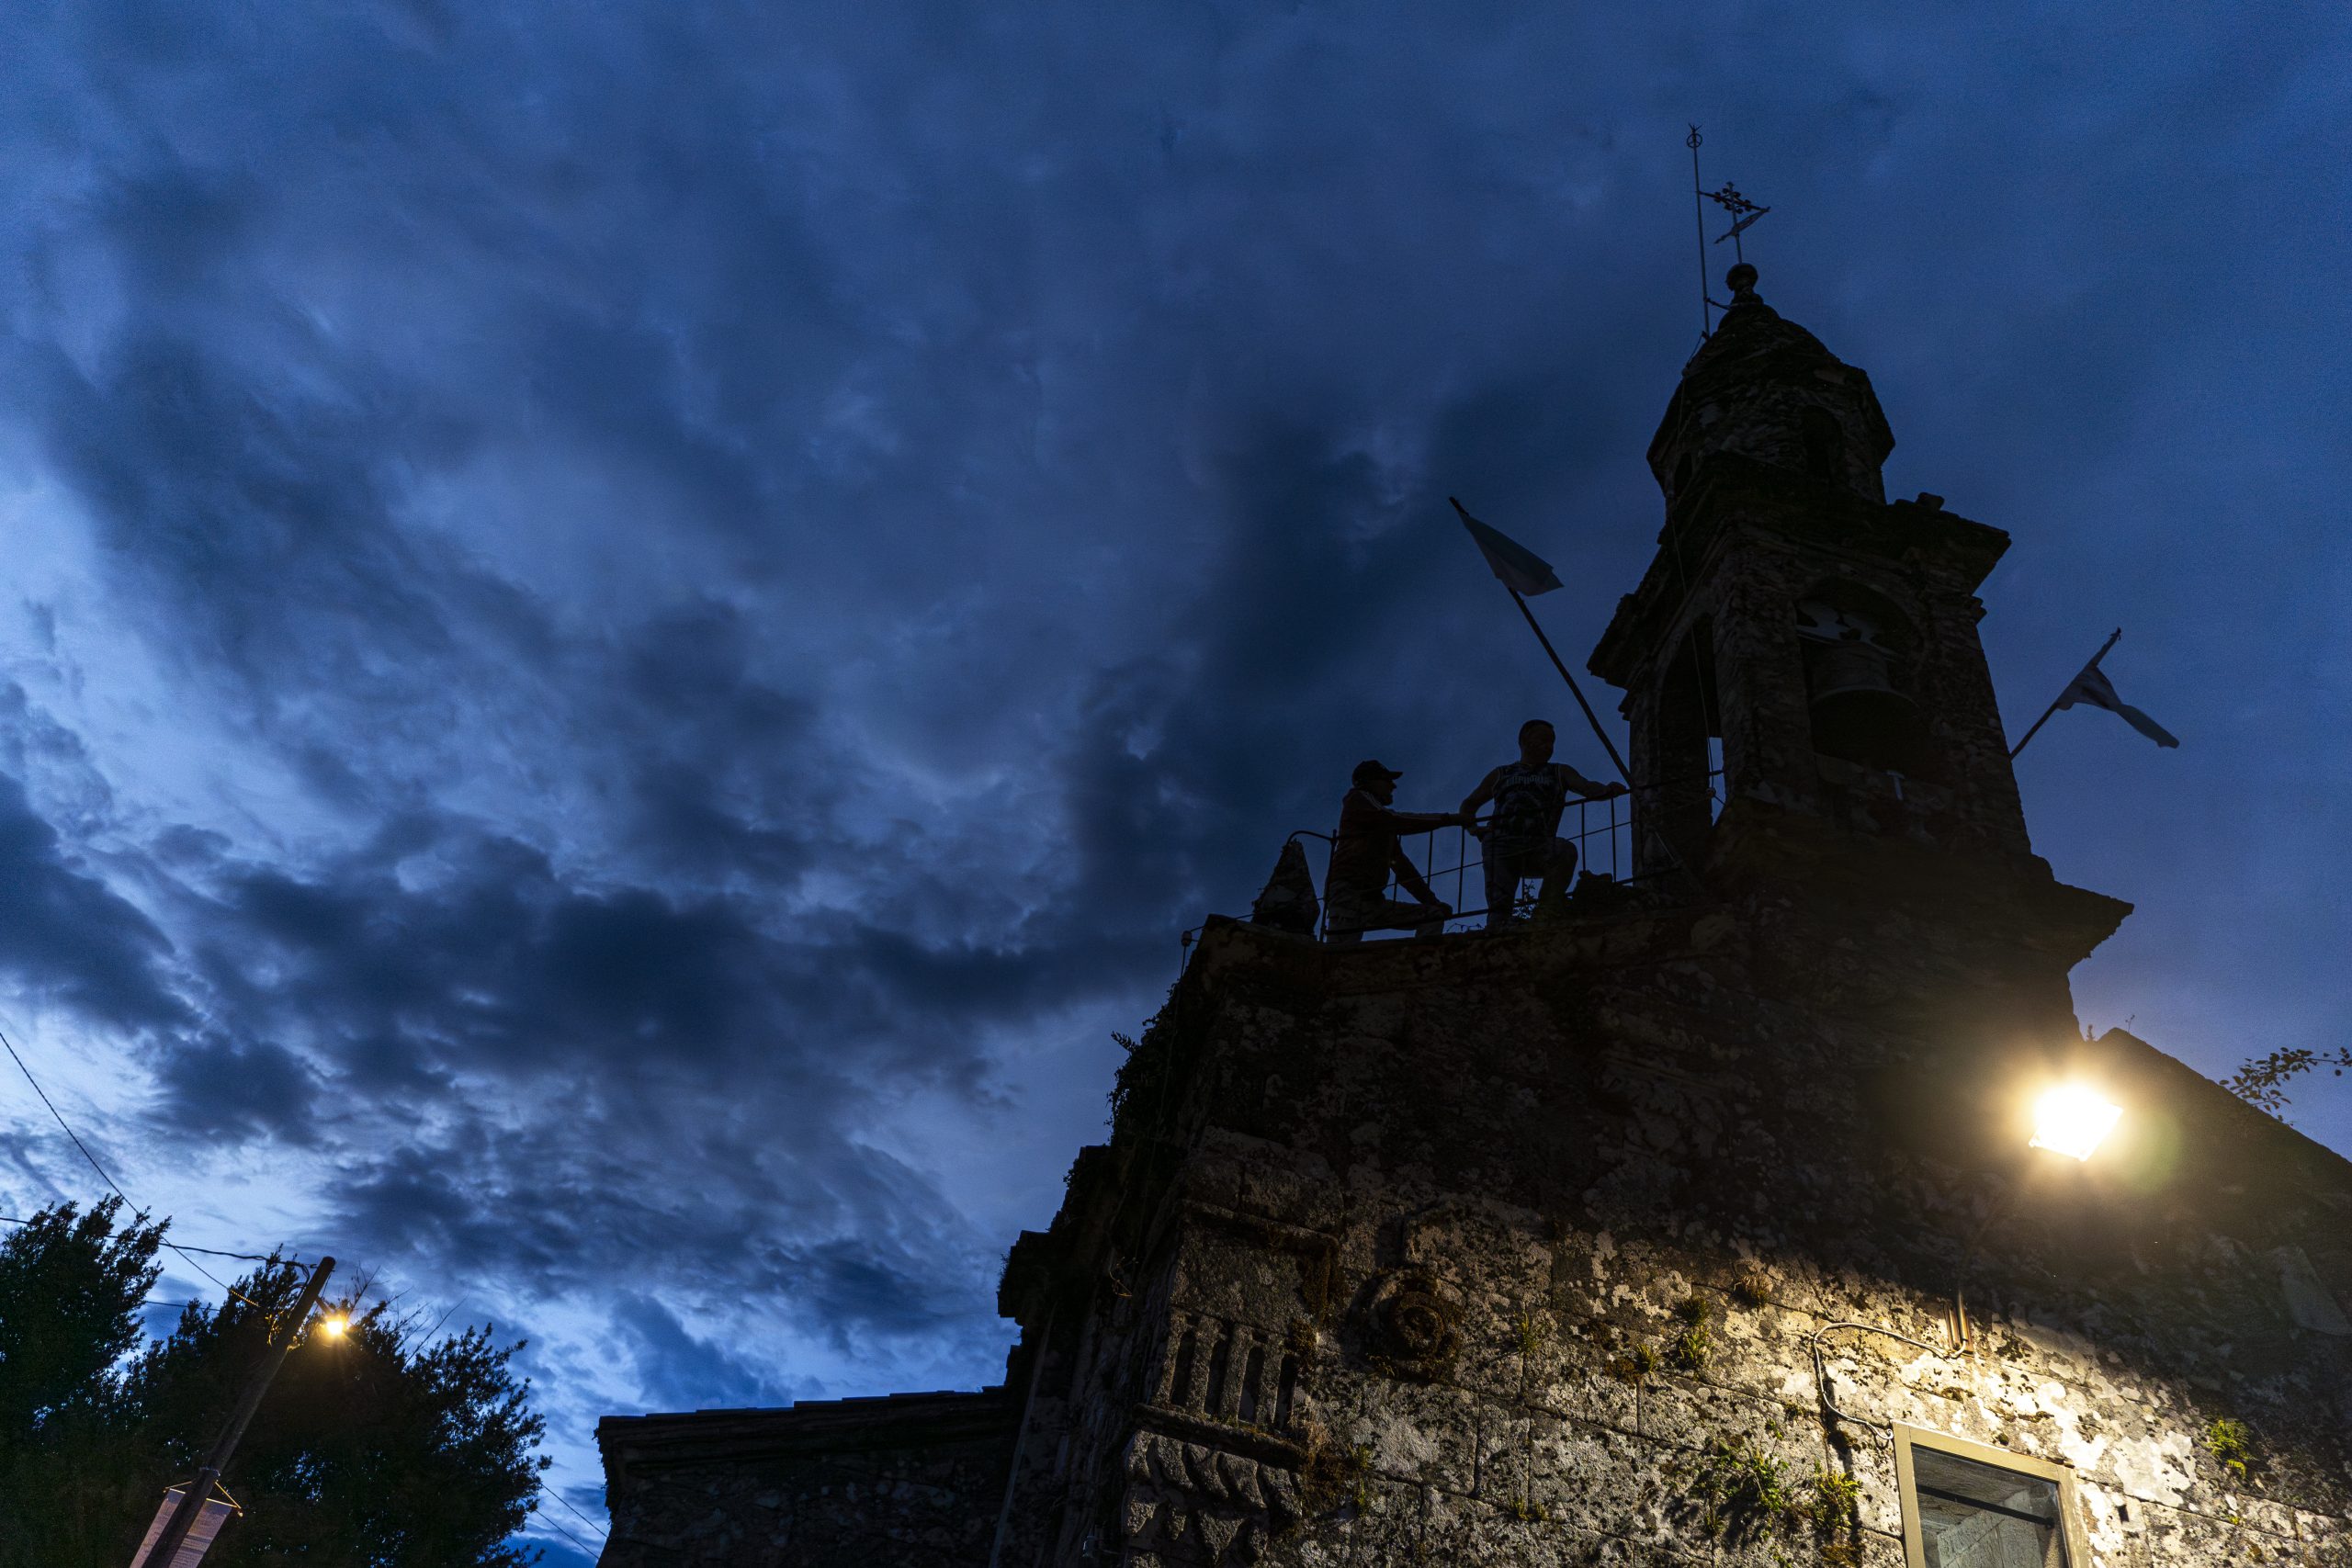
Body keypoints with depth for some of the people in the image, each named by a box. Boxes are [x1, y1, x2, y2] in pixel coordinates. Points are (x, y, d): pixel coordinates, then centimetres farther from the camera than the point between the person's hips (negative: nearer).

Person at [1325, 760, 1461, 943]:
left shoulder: (1384, 826, 31)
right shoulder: (1358, 799, 7)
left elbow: (1402, 867, 28)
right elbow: (1398, 821, -10)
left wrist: (1433, 901, 20)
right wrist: (1449, 818, -9)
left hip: (1373, 903, 9)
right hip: (1348, 895, -9)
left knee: (1433, 914, 0)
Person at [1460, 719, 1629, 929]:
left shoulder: (1559, 773, 23)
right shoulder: (1501, 775, 25)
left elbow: (1588, 788, 4)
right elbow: (1469, 805, 34)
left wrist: (1606, 790, -20)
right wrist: (1471, 827, 12)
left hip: (1539, 848, -1)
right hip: (1502, 845, 1)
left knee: (1565, 851, -33)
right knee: (1499, 905, -19)